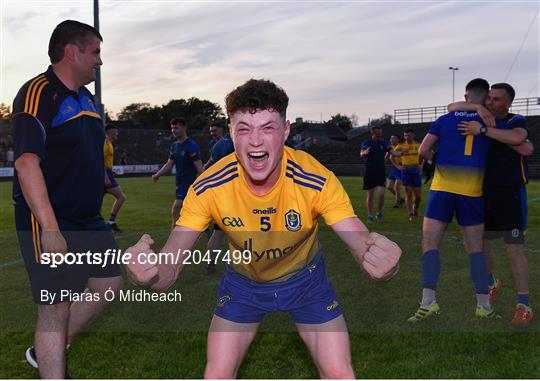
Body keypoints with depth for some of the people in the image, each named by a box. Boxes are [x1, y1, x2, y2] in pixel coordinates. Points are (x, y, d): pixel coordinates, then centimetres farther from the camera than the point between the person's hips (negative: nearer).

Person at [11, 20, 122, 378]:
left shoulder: (88, 99, 13)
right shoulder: (38, 93, -15)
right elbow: (26, 162, -23)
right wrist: (49, 227, -28)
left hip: (89, 220, 9)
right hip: (49, 224, -9)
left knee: (109, 285, 16)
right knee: (56, 308, -2)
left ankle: (44, 352, 31)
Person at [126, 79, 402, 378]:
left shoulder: (317, 181, -31)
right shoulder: (209, 188, -28)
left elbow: (360, 240, -32)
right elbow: (170, 263, -28)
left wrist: (379, 259, -58)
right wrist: (150, 272, -54)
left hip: (306, 278, 0)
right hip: (242, 282, 1)